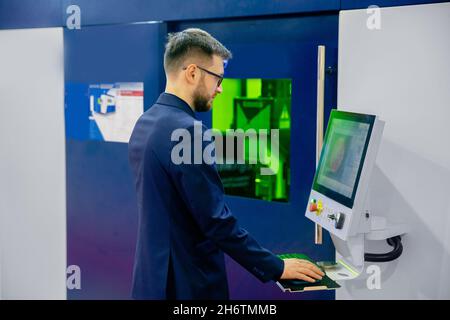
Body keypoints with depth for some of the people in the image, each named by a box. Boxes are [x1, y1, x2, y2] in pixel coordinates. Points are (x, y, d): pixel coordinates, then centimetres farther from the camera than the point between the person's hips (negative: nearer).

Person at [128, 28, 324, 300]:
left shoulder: (145, 124, 7)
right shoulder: (187, 131, -22)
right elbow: (218, 221, -22)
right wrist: (276, 268, -13)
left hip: (154, 275, 9)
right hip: (186, 284, -9)